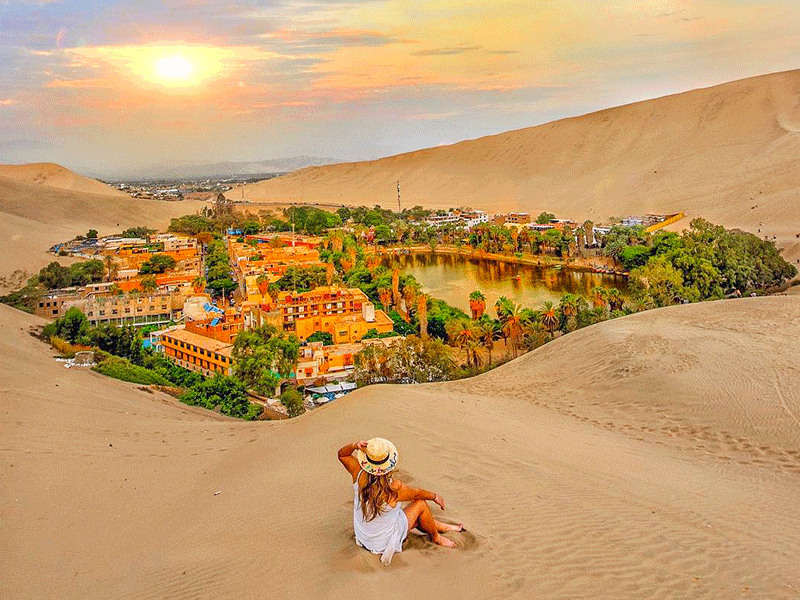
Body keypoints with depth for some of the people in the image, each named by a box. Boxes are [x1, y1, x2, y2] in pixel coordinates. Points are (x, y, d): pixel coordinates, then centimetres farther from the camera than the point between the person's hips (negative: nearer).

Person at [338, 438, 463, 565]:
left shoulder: (359, 475, -23)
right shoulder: (394, 488, -33)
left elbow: (341, 454, -4)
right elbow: (418, 493, -11)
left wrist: (354, 446, -26)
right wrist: (435, 496, 9)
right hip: (383, 543, -6)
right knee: (420, 504, 8)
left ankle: (442, 527, 49)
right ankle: (436, 538, 31)